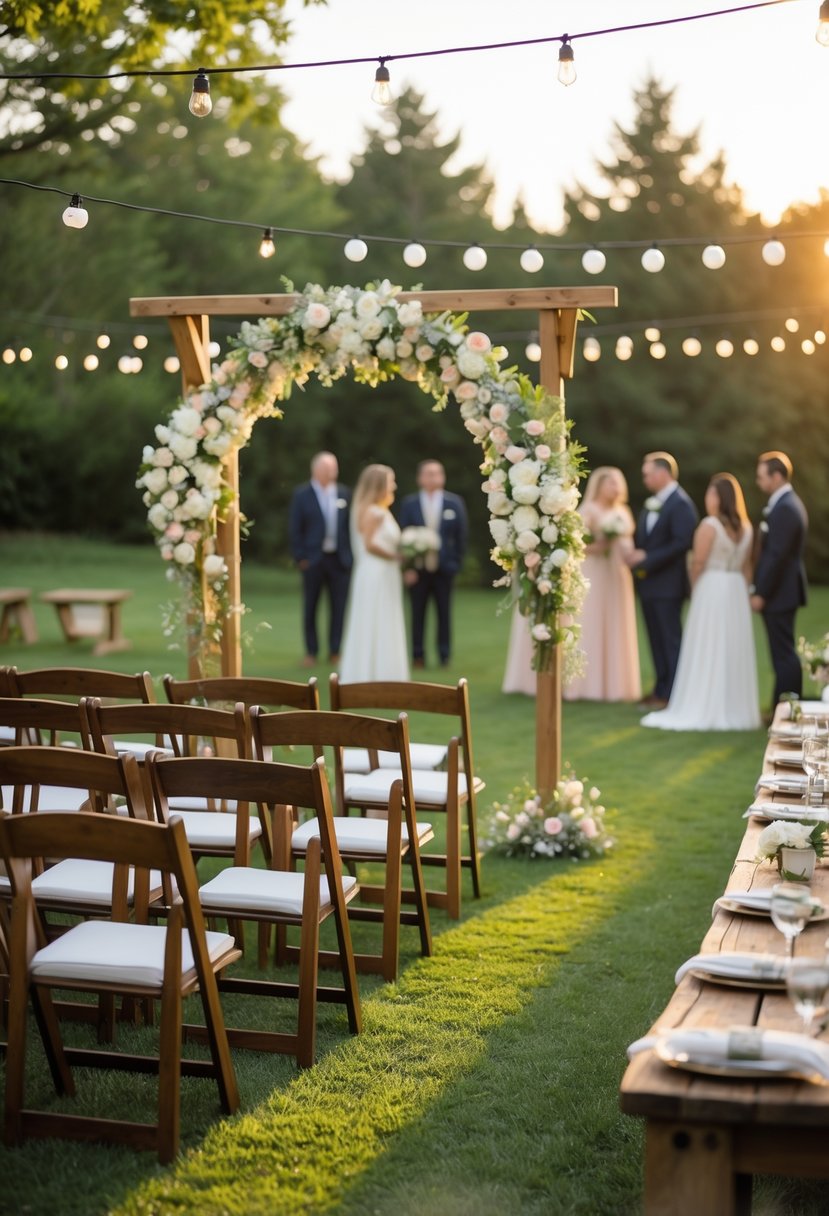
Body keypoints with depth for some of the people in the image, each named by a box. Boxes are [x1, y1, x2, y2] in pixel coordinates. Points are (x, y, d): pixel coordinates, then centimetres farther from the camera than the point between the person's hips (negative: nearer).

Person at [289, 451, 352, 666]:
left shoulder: (344, 493, 7)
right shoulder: (302, 494, -1)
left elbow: (350, 525, 9)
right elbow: (295, 528, -2)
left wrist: (350, 554, 4)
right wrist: (300, 557, -7)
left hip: (339, 559, 2)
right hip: (313, 559, -2)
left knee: (338, 607, 4)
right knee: (310, 607, 5)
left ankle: (335, 651, 15)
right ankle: (311, 651, 16)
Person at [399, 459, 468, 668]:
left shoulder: (455, 503, 2)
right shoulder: (409, 503, 0)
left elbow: (461, 534, 4)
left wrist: (456, 561, -2)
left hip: (444, 567, 0)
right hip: (417, 568, 0)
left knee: (444, 613, 6)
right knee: (418, 613, 4)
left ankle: (444, 655, 14)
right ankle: (417, 655, 11)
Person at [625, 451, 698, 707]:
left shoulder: (680, 504, -13)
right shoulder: (652, 503, 14)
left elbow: (682, 543, -20)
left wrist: (647, 558, -20)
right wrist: (635, 554, -2)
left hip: (667, 583, -8)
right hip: (648, 582, 9)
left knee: (671, 639, -2)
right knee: (656, 639, 13)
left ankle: (673, 694, 3)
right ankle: (661, 689, 20)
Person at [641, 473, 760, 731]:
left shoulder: (709, 525, -13)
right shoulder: (746, 528, 9)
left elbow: (698, 562, -12)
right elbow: (747, 566, 12)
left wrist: (694, 591, 1)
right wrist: (742, 591, 15)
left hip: (711, 589, -6)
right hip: (737, 592, 6)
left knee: (707, 651, -1)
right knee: (734, 650, 10)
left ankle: (704, 710, 1)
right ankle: (735, 707, 13)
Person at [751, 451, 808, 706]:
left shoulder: (784, 509, -18)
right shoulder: (790, 503, 15)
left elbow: (777, 555, -22)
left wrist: (761, 593, -17)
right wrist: (761, 589, 17)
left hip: (778, 592, -10)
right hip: (783, 591, 10)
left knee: (784, 655, -6)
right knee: (784, 654, 13)